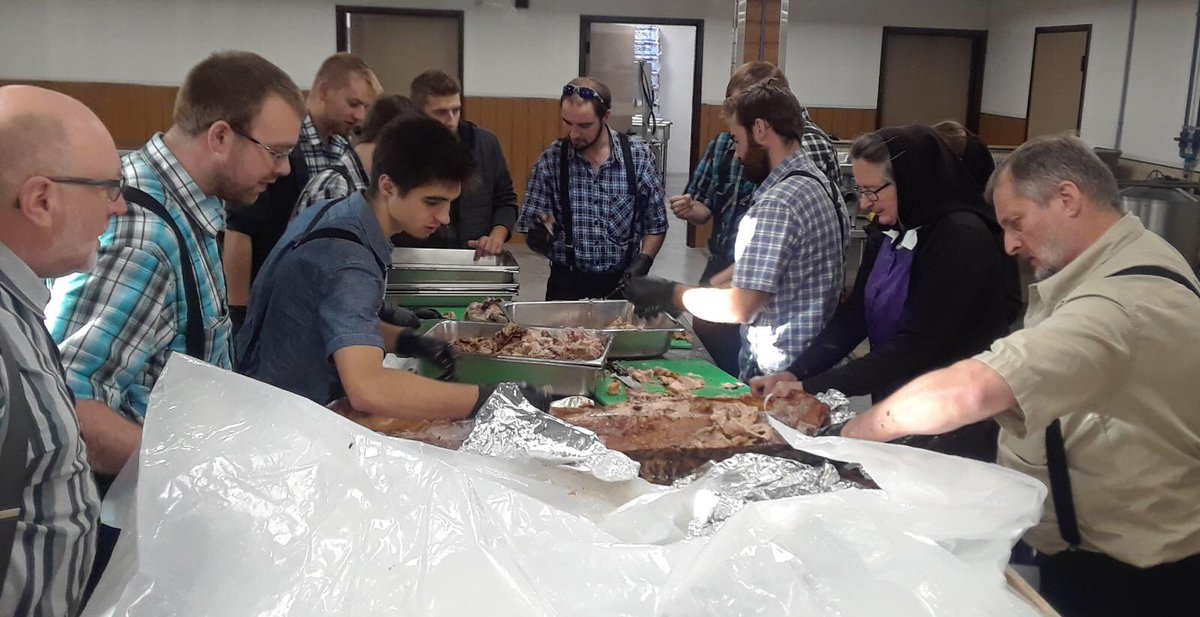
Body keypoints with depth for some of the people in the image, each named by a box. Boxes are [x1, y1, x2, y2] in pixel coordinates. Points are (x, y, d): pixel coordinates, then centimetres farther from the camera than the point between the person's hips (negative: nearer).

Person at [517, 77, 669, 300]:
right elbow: (531, 228, 1)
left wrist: (643, 261, -8)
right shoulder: (550, 160, -2)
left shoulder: (638, 156, -2)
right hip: (567, 284, -1)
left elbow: (656, 225, 6)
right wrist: (539, 236, -19)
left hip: (622, 284, 1)